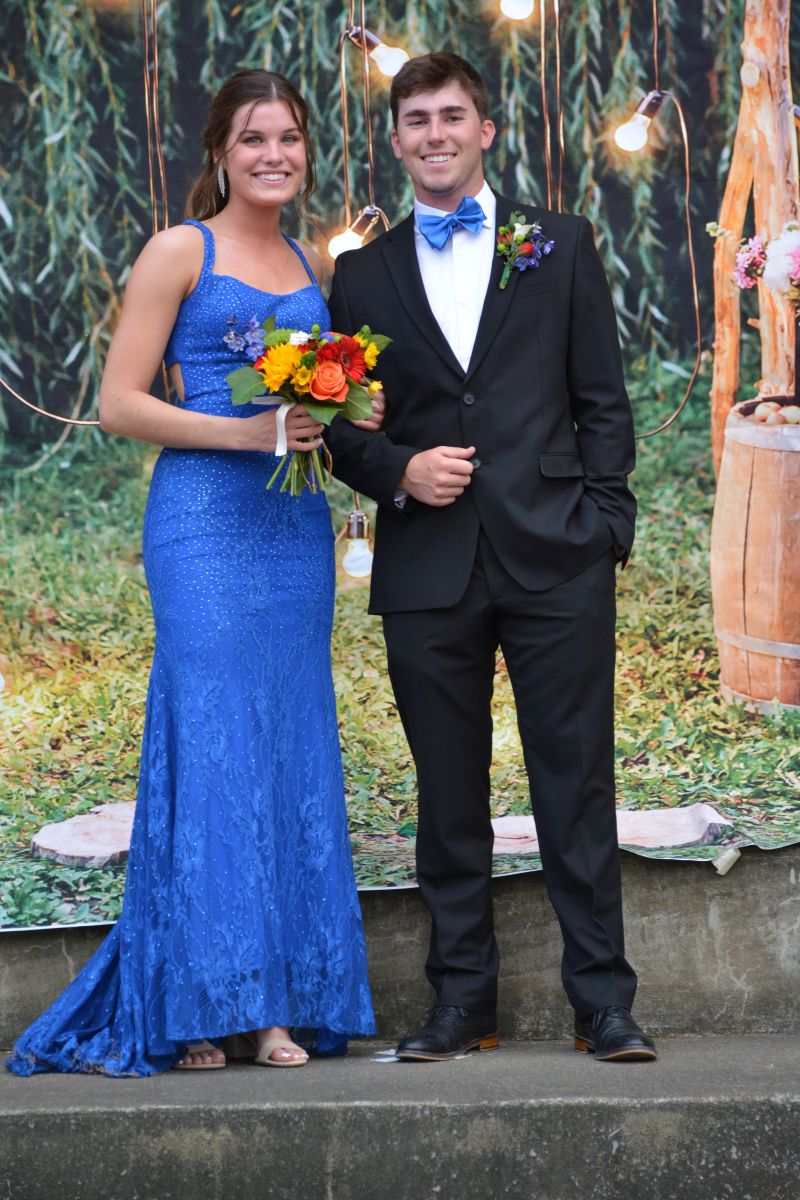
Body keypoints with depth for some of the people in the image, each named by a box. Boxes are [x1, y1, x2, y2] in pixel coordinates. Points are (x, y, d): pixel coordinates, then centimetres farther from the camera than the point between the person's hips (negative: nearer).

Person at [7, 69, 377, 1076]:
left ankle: (276, 1001, 8)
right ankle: (197, 1002, -3)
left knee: (292, 748, 4)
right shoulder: (180, 252, -1)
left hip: (296, 527, 6)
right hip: (204, 521, -6)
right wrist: (245, 432, -16)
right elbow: (119, 404, -6)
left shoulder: (309, 268, 17)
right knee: (214, 740, -9)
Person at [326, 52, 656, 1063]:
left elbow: (603, 399, 8)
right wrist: (396, 472, -7)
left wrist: (605, 522, -2)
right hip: (428, 569, 2)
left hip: (555, 561, -1)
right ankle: (462, 1000, 12)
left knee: (578, 785, -2)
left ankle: (603, 1003, 4)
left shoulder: (560, 246, 11)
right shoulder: (364, 274, 13)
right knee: (449, 796, 5)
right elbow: (342, 424, 13)